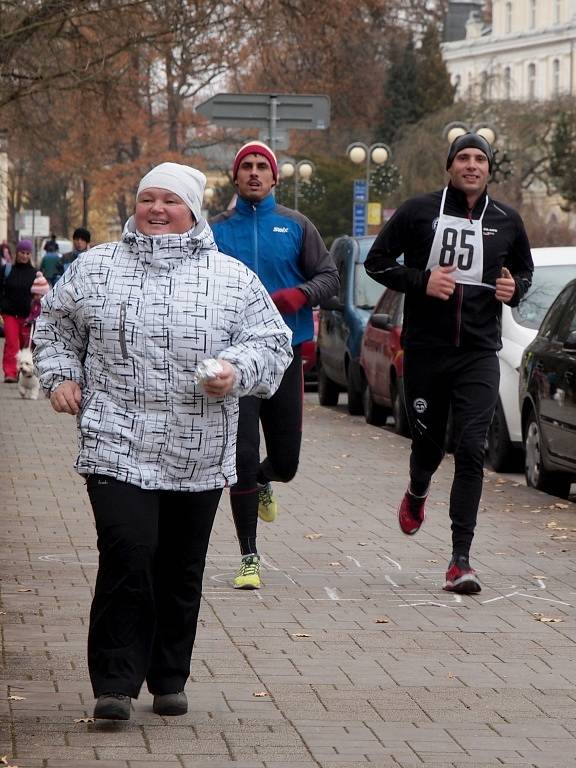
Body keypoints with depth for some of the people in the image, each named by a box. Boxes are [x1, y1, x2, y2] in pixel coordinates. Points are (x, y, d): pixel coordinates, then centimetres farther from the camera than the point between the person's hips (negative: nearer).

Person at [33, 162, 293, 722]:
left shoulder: (233, 278, 6)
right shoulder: (95, 269, 8)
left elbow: (272, 341, 7)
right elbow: (54, 325, 22)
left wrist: (237, 370, -11)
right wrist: (59, 376, 8)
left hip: (198, 456, 2)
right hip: (117, 447, -2)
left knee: (181, 570, 9)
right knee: (127, 555, -16)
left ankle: (169, 680, 24)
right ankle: (114, 683, -9)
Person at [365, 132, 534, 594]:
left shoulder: (507, 222, 6)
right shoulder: (420, 212, 0)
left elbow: (525, 269, 22)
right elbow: (377, 261, 4)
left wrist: (515, 289, -1)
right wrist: (421, 282, -12)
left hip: (479, 353, 0)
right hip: (425, 349, 0)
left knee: (472, 450, -11)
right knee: (429, 443, 12)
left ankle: (461, 560, -11)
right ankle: (417, 493, 50)